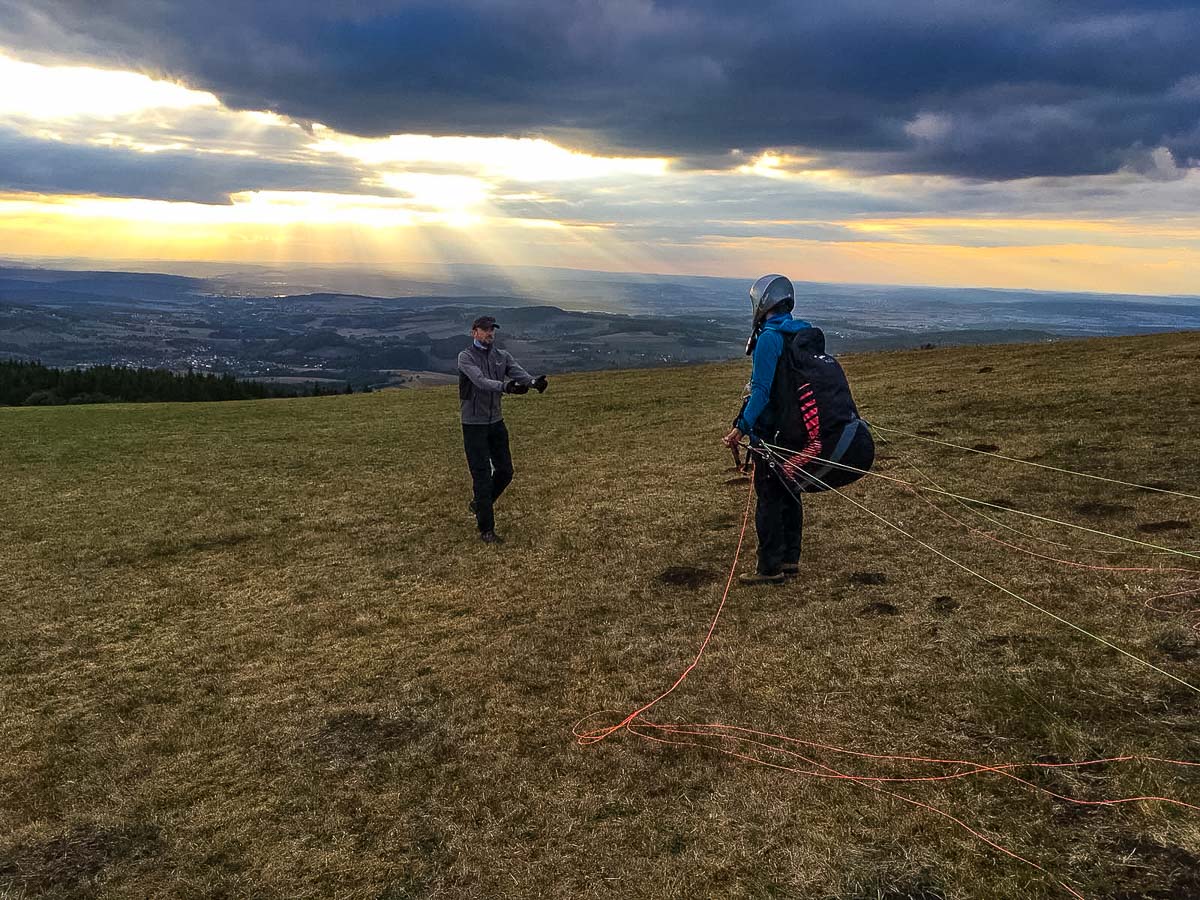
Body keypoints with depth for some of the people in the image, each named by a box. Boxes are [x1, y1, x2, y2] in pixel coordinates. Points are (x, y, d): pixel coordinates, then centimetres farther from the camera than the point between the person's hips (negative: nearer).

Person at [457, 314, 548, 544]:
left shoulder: (502, 356, 6)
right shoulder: (466, 357, -10)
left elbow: (519, 373, -12)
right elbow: (480, 381, -28)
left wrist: (533, 382, -36)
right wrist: (505, 387, -47)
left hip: (496, 422, 6)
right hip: (474, 424, -6)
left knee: (505, 471, 10)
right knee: (482, 475, -5)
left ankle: (479, 504, 35)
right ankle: (486, 530, 1)